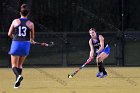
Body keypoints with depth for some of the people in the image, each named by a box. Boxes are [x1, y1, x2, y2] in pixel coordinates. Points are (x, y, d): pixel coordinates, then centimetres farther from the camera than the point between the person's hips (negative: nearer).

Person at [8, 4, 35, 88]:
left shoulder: (15, 21, -1)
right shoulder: (31, 24, 0)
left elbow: (9, 34, 4)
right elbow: (32, 37, 10)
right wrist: (32, 41, 34)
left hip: (16, 44, -2)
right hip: (26, 44, 2)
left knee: (14, 65, 6)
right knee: (20, 65, 19)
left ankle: (18, 75, -25)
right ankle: (17, 82, 12)